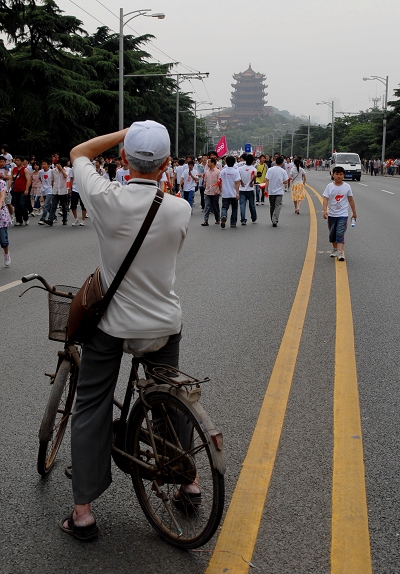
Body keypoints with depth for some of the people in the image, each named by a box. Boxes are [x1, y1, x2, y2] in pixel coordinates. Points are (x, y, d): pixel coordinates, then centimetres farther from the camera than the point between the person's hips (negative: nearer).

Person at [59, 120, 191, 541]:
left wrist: (127, 132, 3)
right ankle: (188, 478, 37)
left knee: (90, 410, 10)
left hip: (111, 324, -2)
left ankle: (83, 511, 14)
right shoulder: (180, 209, -13)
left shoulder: (107, 199, -19)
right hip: (164, 325, 2)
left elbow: (78, 153, 0)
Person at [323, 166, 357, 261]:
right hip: (331, 214, 2)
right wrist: (325, 210, -23)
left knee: (340, 233, -12)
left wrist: (354, 212, 12)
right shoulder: (329, 186, -3)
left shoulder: (347, 187, -1)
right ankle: (334, 248, 34)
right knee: (332, 233, 14)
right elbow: (326, 199, -9)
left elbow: (351, 200, 7)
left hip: (343, 214, -2)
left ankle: (340, 252, -17)